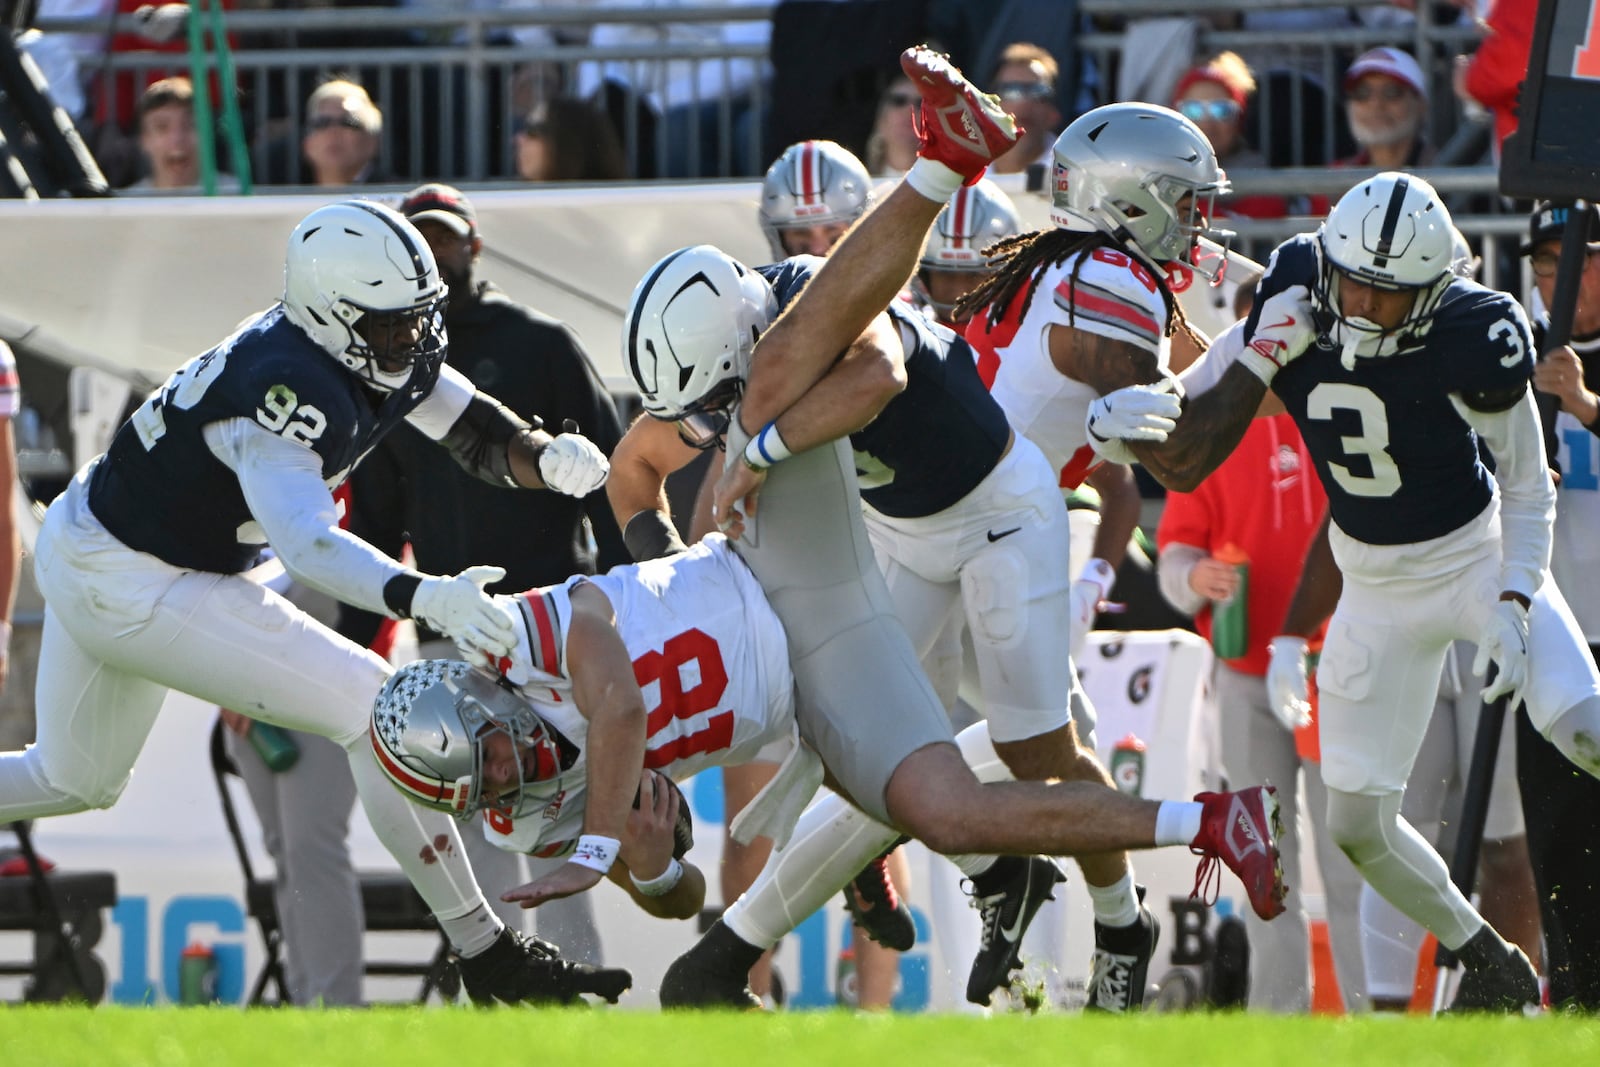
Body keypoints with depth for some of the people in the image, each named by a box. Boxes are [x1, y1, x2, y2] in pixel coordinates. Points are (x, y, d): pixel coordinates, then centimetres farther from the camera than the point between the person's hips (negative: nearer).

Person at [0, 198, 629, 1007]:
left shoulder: (386, 355, -5)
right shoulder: (285, 387, -32)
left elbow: (482, 432, 2)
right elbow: (309, 546, -44)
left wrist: (547, 456, -21)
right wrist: (426, 598, -58)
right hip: (135, 589, -10)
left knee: (76, 782, 28)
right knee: (378, 711, -15)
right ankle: (484, 957, -9)